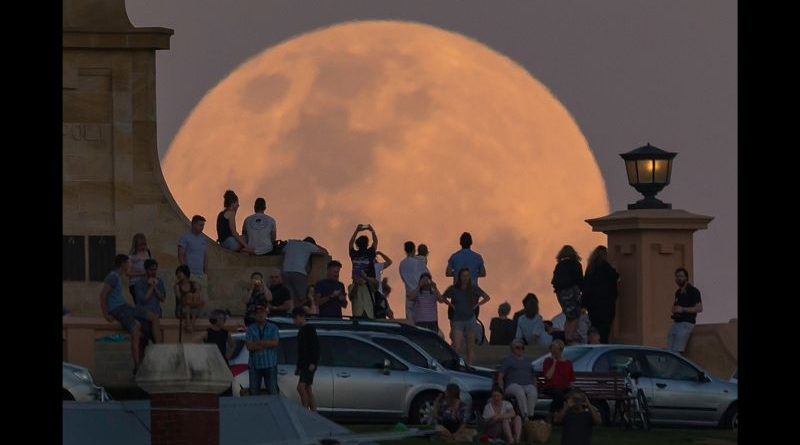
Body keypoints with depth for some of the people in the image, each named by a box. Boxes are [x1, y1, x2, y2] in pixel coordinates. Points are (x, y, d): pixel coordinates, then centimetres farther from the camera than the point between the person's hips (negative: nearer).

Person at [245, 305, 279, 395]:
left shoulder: (273, 327, 6)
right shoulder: (251, 329, 5)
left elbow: (275, 343, -8)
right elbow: (249, 346, -6)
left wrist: (258, 342, -8)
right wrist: (267, 344, -10)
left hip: (270, 364, -1)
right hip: (255, 366, 1)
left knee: (273, 392, -3)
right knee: (254, 392, 2)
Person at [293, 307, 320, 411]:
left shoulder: (309, 329, -8)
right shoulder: (301, 331, 20)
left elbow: (315, 347, -16)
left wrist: (313, 363, -23)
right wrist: (299, 366, 24)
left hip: (309, 364, -10)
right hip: (303, 365, 10)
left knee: (301, 387, -21)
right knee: (308, 390, 7)